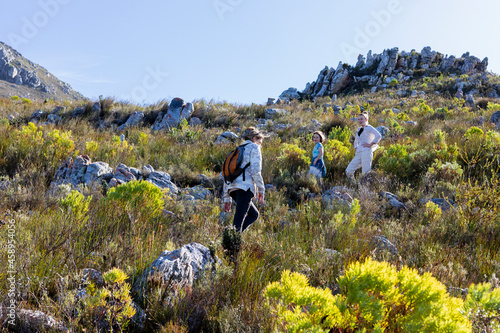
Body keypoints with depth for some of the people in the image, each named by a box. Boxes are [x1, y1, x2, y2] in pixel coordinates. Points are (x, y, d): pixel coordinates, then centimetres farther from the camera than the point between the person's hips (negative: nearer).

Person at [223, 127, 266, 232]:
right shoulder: (254, 147, 9)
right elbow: (255, 170, -8)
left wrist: (227, 199, 26)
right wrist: (261, 190, -4)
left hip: (232, 188, 8)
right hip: (245, 186, -8)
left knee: (254, 214, 17)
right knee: (238, 221, -14)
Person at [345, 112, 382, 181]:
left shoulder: (369, 128, -1)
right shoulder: (358, 129, 22)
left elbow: (378, 136, -16)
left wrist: (370, 145, -14)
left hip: (366, 152, -8)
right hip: (358, 154, 8)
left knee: (366, 173, -13)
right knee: (348, 171, 1)